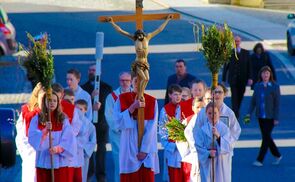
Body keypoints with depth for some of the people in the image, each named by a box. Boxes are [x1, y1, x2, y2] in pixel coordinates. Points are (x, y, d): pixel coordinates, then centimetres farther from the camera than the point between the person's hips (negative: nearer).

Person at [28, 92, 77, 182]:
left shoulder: (63, 119, 5)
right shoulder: (36, 119, 5)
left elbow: (68, 140, -3)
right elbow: (32, 138, -8)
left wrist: (58, 148, -20)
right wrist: (45, 131, -24)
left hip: (60, 162, 0)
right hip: (43, 162, 0)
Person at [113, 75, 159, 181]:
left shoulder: (152, 101, 5)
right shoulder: (122, 99, 4)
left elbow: (152, 127, -2)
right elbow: (118, 122, -6)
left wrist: (144, 149, -10)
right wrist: (133, 107, -16)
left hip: (147, 149, 0)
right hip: (129, 148, 0)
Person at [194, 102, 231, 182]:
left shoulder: (224, 128, -2)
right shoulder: (202, 129, -4)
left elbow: (228, 147, -9)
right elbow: (198, 147, -3)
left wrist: (218, 136, -24)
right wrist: (208, 153, -20)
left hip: (221, 164, 1)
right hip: (207, 164, -1)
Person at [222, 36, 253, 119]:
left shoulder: (246, 53, 7)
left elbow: (249, 66, 4)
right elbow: (225, 67, 4)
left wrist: (250, 78, -6)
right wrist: (224, 79, 2)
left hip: (243, 80, 2)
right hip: (233, 79, -2)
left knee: (240, 97, 10)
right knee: (234, 97, -9)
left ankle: (236, 111, 28)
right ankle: (235, 114, -10)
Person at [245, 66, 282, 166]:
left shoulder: (275, 86, -7)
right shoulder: (257, 86, 5)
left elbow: (277, 103, -7)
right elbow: (253, 101, 10)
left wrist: (276, 118, -11)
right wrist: (249, 113, 0)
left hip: (270, 117, -5)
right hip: (261, 116, 5)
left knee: (266, 137, -6)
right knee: (266, 137, 11)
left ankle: (259, 160, -3)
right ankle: (277, 155, 28)